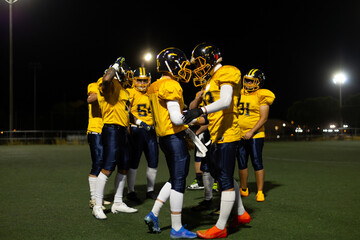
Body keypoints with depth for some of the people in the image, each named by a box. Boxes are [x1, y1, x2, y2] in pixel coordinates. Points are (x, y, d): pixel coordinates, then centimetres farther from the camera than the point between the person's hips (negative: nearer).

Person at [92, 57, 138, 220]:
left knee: (123, 168, 13)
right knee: (108, 168, -11)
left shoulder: (122, 90, 22)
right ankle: (97, 206, -5)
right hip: (112, 129, -10)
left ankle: (118, 203, 23)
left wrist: (127, 130, 26)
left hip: (122, 131, 10)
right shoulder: (110, 85, -8)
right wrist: (116, 65, -17)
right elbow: (106, 79, -34)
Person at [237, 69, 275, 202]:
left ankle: (260, 192, 3)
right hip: (240, 135, 5)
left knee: (257, 163, -4)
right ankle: (244, 189, 23)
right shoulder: (240, 94, 11)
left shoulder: (261, 96, -5)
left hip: (255, 135, -5)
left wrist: (251, 132, -16)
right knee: (241, 163, 10)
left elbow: (263, 118, -10)